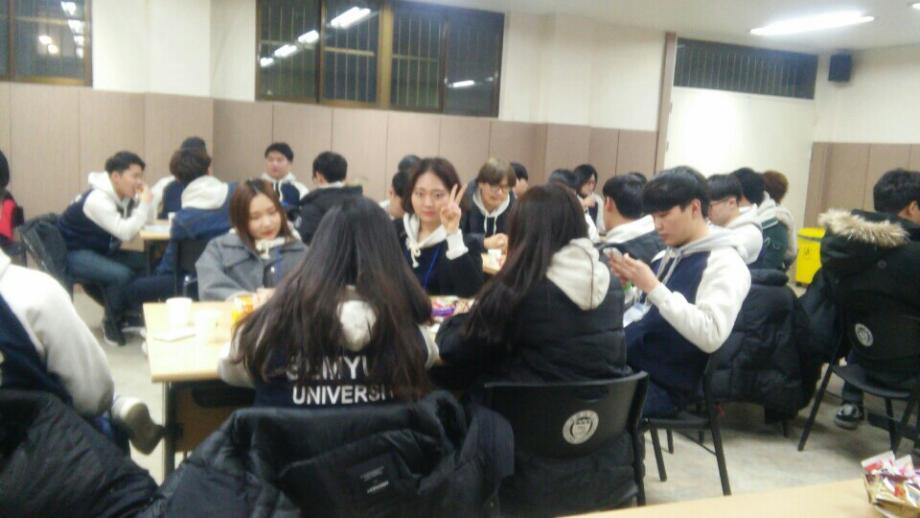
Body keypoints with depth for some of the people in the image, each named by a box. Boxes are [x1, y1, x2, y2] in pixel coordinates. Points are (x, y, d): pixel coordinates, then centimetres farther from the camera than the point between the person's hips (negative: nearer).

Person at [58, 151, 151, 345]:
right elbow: (126, 233, -31)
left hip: (100, 251, 9)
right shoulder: (98, 199, -26)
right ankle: (111, 323, -6)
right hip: (73, 254, -9)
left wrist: (142, 202, -10)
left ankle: (125, 314, 11)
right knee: (121, 274, -31)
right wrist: (144, 204, -25)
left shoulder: (125, 196, 2)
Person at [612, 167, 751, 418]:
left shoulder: (725, 264, -9)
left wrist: (653, 288, -24)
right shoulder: (664, 257, 15)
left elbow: (711, 336, -23)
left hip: (664, 385, -8)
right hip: (626, 364, 8)